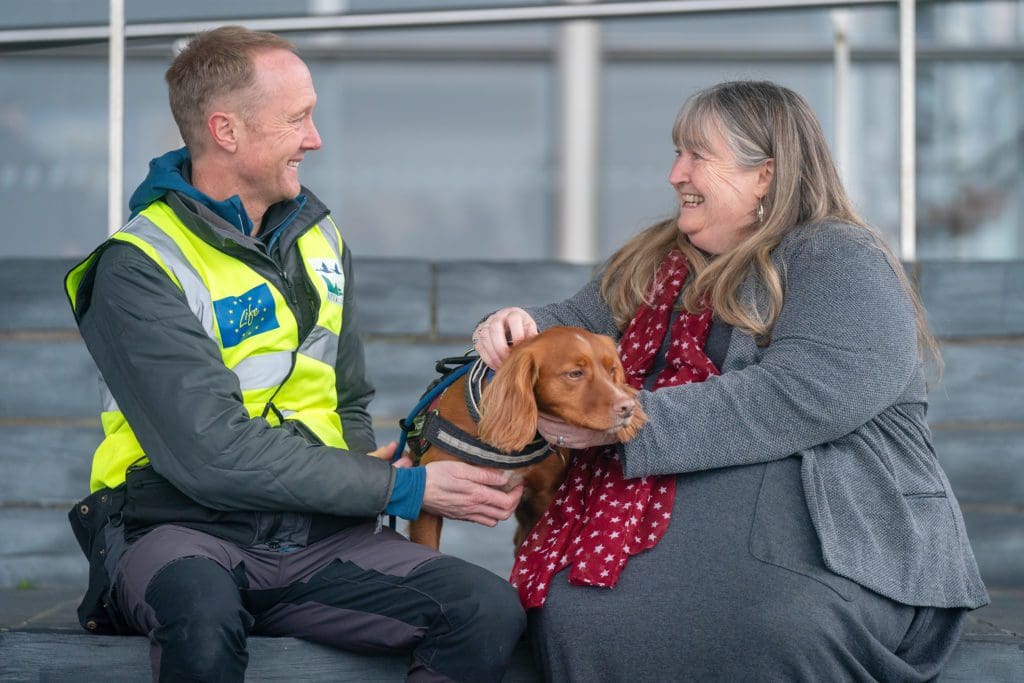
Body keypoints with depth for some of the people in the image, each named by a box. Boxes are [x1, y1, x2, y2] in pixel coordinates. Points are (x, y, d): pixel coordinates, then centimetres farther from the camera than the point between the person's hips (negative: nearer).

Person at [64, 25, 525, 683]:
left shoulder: (320, 239, 14)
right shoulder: (138, 269, -9)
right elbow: (217, 456, -18)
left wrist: (366, 495, 1)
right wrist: (405, 488, -15)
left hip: (316, 539, 6)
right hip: (183, 530, -6)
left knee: (494, 611, -20)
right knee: (204, 615, -42)